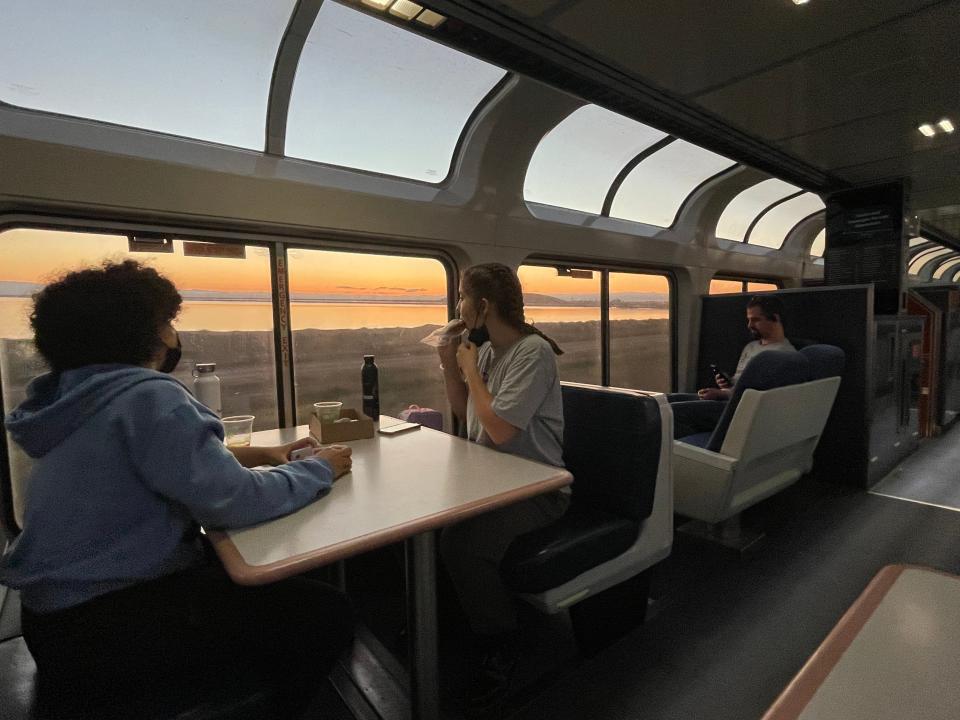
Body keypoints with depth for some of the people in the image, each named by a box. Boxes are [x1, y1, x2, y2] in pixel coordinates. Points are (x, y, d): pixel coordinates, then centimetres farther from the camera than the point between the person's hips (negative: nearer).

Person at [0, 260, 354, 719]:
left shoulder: (80, 396, 7)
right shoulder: (146, 395, -24)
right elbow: (233, 502, -28)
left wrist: (260, 454, 5)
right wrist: (319, 470, -13)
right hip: (99, 630, -10)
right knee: (326, 615, -10)